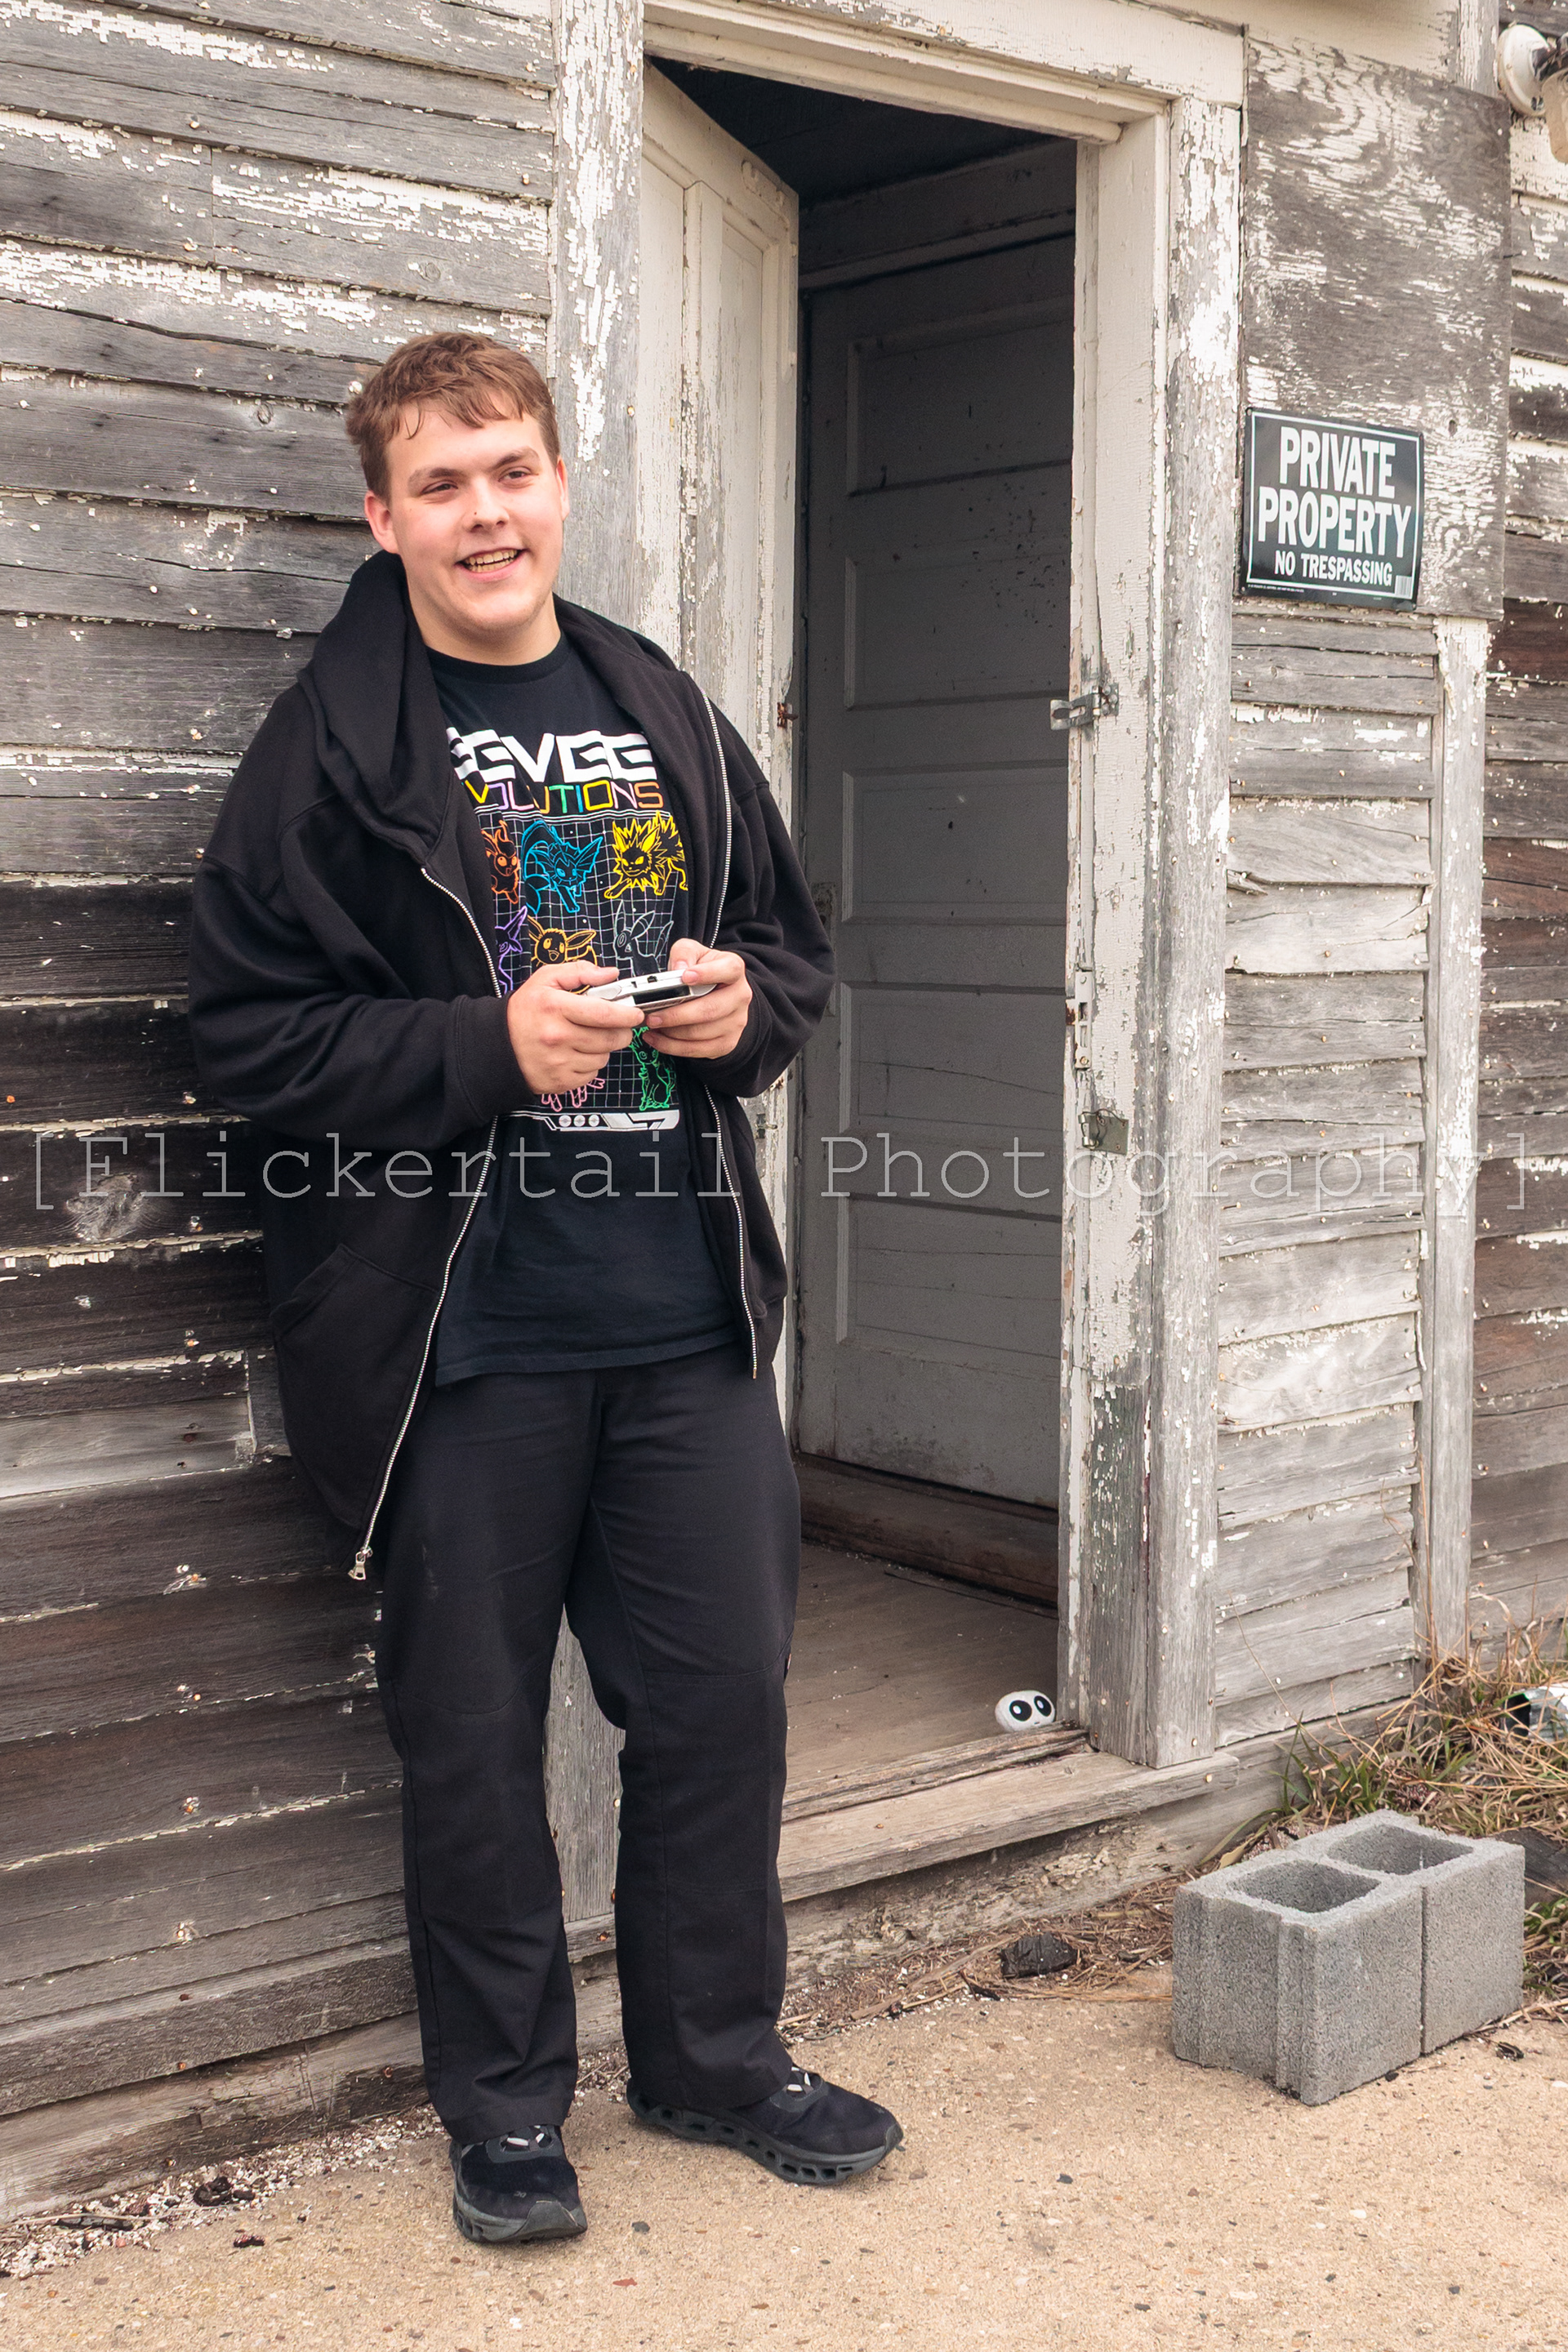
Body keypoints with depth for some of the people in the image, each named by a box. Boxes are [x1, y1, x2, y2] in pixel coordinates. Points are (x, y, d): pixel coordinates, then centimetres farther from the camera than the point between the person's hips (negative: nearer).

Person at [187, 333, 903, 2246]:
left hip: (688, 1314, 5)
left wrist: (747, 1005, -2)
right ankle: (504, 2102, 26)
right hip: (463, 1333, -4)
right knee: (473, 1727, 7)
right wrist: (494, 1043, -19)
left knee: (725, 1691, 12)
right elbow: (249, 1028, -8)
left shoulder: (669, 722, 12)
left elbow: (795, 947, 21)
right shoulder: (330, 752, -3)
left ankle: (716, 2055, 32)